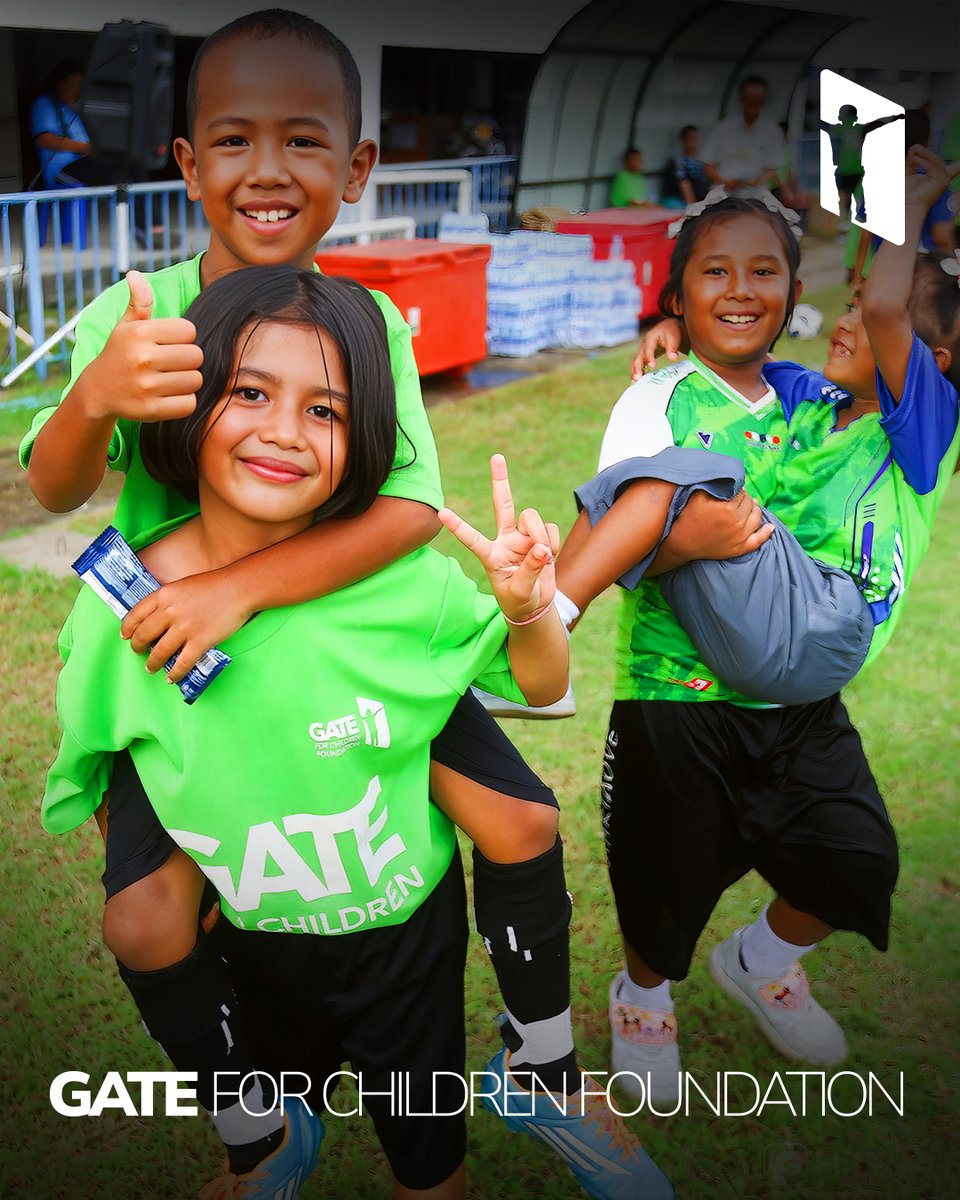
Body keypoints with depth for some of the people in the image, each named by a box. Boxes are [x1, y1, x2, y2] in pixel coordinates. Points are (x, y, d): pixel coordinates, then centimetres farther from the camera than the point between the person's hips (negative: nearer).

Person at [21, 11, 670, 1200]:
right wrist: (95, 397, -43)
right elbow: (54, 490, -21)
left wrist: (242, 586, -34)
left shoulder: (372, 324, -10)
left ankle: (541, 1066, 22)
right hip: (179, 656, 0)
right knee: (146, 928, -13)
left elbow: (412, 510, -22)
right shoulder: (135, 316, -12)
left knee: (522, 822, -8)